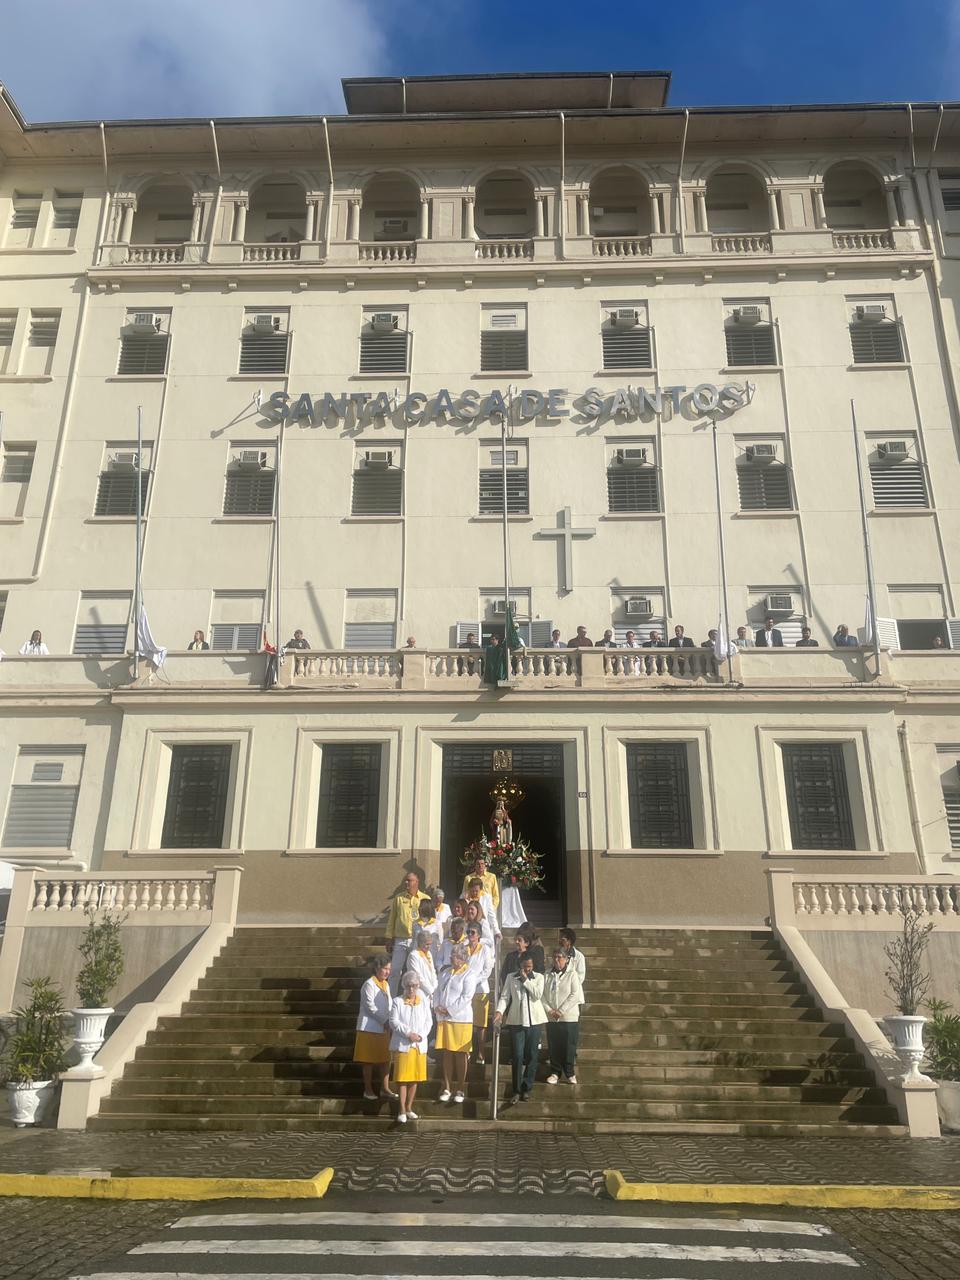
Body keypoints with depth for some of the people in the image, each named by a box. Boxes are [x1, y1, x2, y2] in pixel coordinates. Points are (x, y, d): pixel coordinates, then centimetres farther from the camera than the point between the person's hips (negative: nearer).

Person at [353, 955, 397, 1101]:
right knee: (369, 1061, 2)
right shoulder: (369, 984, -12)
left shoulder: (386, 984, 12)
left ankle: (385, 1088, 17)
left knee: (385, 1059, 9)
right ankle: (368, 1090, 11)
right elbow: (370, 1007, -17)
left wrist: (389, 1021, -1)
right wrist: (385, 1021, -16)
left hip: (384, 1028, 7)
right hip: (370, 1028, -7)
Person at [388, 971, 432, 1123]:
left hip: (419, 1045, 3)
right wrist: (408, 1033, -17)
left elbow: (429, 1021, 5)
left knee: (415, 1078, 9)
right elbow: (394, 1022, -7)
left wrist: (421, 1035, -11)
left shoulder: (424, 1001, 8)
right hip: (402, 1045, -3)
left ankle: (409, 1108, 21)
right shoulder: (397, 1001, -1)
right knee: (402, 1078, -3)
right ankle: (402, 1111, 4)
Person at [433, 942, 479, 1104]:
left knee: (460, 1054, 0)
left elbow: (467, 997, -13)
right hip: (443, 1019, 5)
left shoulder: (469, 974, -6)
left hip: (461, 1019, -5)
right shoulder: (446, 973, 13)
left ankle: (460, 1090, 10)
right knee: (446, 1054, 7)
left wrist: (449, 1010, -13)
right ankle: (447, 1088, 16)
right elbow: (438, 992, 15)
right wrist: (437, 1007, -4)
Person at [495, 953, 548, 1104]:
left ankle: (527, 1088, 17)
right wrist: (499, 1011, -14)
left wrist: (526, 979, -10)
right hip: (517, 1020, -1)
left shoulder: (539, 977, 6)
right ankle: (517, 1090, 4)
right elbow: (505, 996, 1)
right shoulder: (511, 977, 7)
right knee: (518, 1055, -4)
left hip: (535, 1020, 1)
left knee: (532, 1055, 5)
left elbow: (537, 995, -8)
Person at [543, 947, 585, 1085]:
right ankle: (555, 1073, 19)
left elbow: (576, 995, -10)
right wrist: (549, 1010, -12)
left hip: (569, 1018, -3)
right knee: (554, 1048, 6)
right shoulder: (548, 976, 6)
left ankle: (570, 1074, 14)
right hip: (551, 1018, 3)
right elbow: (542, 994, 3)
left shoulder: (572, 974, -3)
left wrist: (560, 1011, -12)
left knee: (569, 1047, 0)